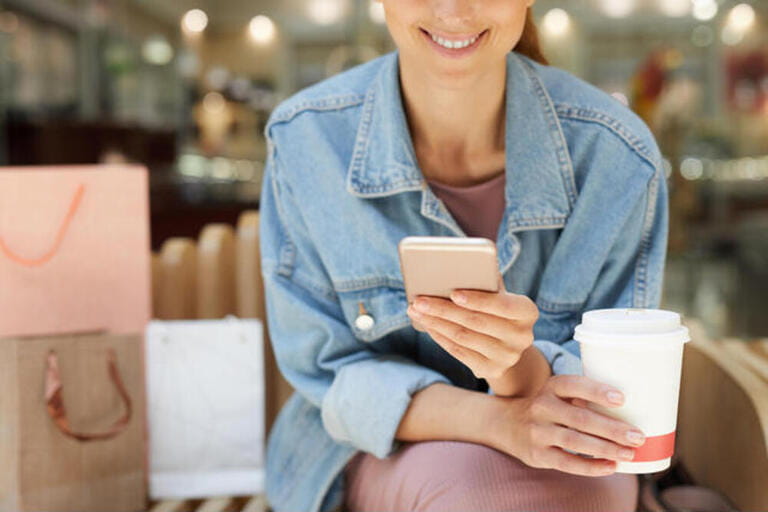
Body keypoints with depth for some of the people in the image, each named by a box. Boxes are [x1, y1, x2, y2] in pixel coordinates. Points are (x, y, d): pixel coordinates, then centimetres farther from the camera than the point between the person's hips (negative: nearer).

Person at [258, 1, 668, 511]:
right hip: (379, 449, -1)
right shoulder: (304, 139, -15)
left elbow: (606, 383, -8)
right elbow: (326, 366, -11)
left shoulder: (618, 155, -16)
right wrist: (499, 420, -30)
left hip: (561, 469, 2)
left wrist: (519, 366, -34)